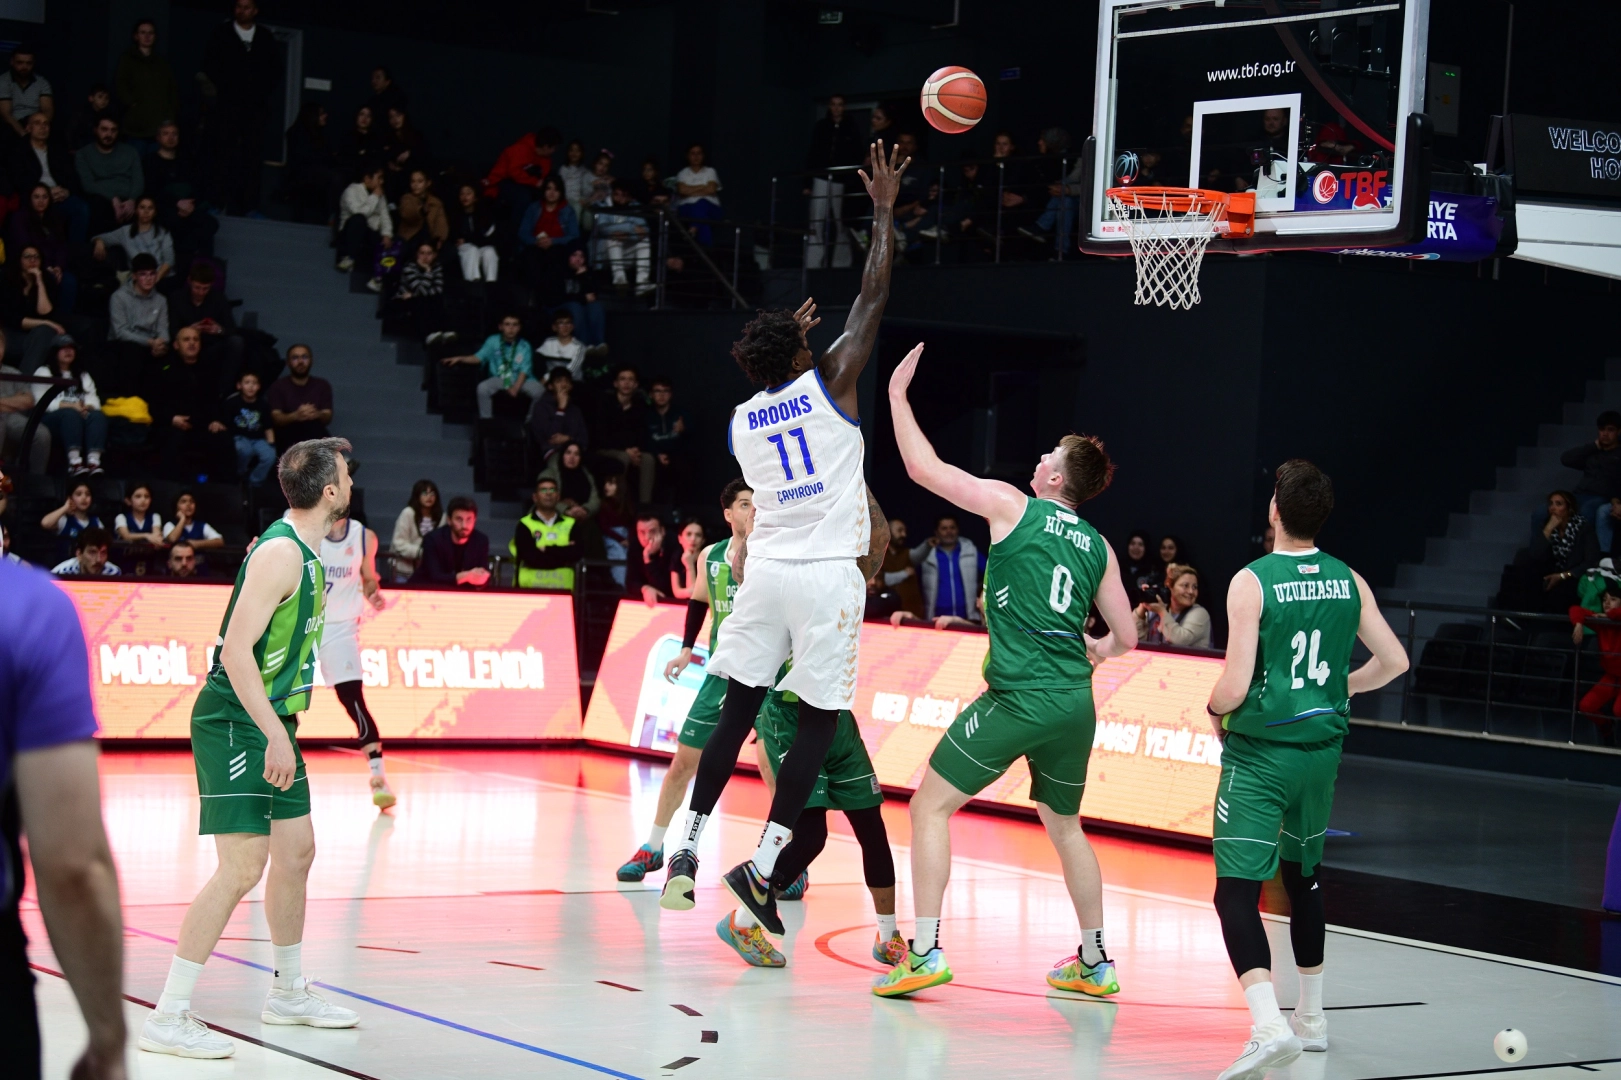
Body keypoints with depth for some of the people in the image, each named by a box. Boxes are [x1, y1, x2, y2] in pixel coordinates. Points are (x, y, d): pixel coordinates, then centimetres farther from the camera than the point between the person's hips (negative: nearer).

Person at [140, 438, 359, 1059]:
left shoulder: (306, 553, 13)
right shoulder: (280, 553, -18)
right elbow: (236, 649, -25)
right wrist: (274, 735, -28)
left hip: (270, 723, 10)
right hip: (235, 723, -10)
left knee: (296, 853, 16)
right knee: (242, 868, -14)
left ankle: (289, 993, 33)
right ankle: (168, 1019, -11)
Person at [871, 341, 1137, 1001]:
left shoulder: (1012, 507, -1)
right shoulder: (1098, 548, 12)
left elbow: (924, 468, 0)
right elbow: (1125, 637, 15)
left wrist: (897, 393, 12)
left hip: (1019, 696, -6)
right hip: (1075, 702, 6)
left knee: (930, 807, 2)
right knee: (1065, 825, 24)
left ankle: (926, 953, -9)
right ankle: (1094, 964, 28)